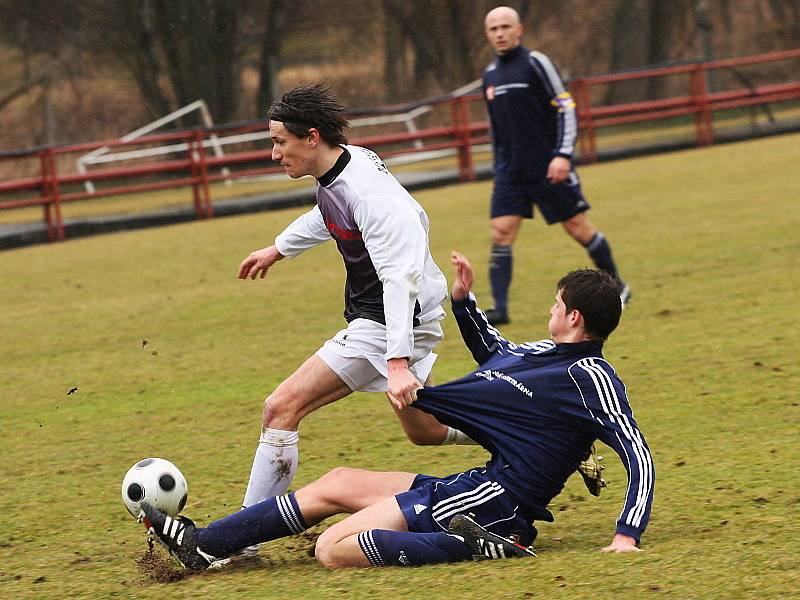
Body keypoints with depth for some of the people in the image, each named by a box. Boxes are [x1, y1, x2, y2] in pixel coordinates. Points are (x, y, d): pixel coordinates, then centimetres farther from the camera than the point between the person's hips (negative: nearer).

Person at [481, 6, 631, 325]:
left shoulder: (535, 63, -7)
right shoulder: (490, 75, 11)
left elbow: (566, 109, -9)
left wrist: (563, 154, -18)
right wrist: (499, 165, 19)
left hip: (549, 167, -5)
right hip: (510, 171, 5)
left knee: (578, 227, 3)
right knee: (500, 234, -9)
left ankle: (617, 287, 21)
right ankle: (499, 307, -11)